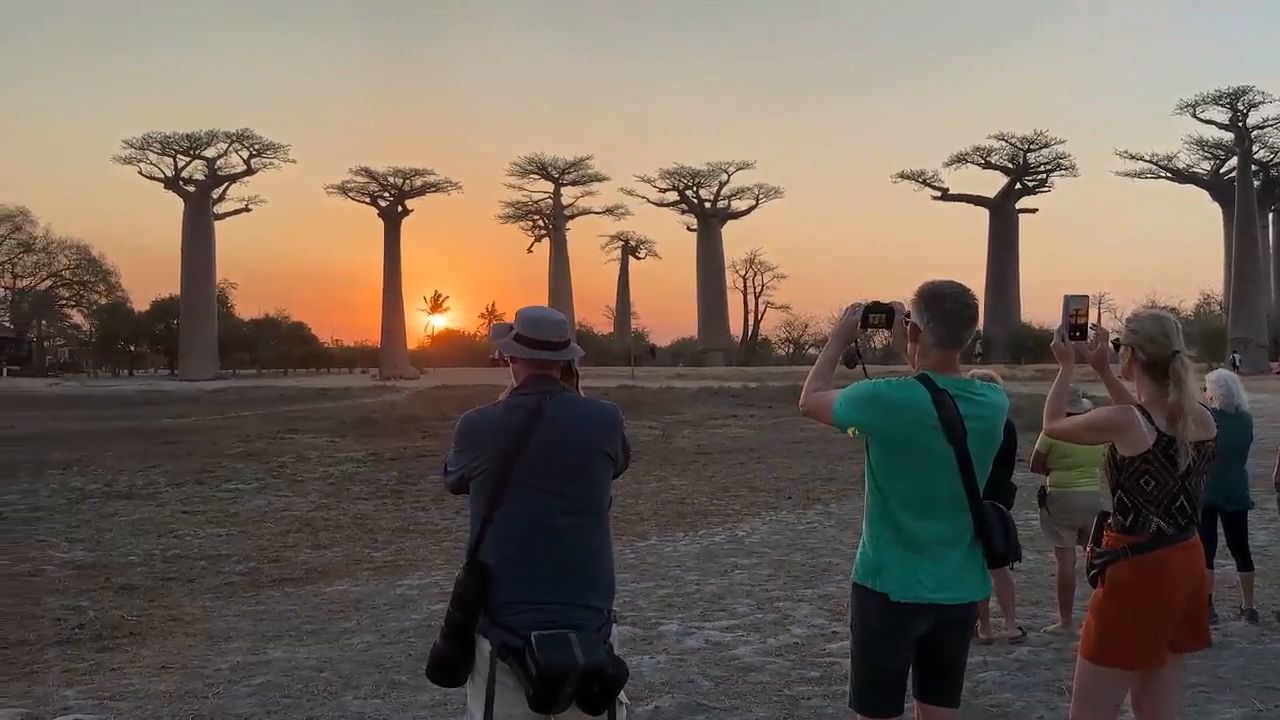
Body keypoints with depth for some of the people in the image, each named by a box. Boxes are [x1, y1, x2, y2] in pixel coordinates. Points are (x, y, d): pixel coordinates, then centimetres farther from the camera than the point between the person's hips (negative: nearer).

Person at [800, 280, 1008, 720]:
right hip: (961, 590, 4)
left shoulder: (885, 399, -21)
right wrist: (909, 352, 14)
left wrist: (840, 338, 10)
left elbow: (809, 401, -1)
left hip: (889, 586, -4)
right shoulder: (994, 404, -6)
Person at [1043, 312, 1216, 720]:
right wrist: (1103, 372, 23)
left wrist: (1067, 367, 11)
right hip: (1185, 566, 7)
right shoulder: (1202, 419, 0)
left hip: (1137, 573, -7)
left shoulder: (1123, 422, -19)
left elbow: (1052, 425, -2)